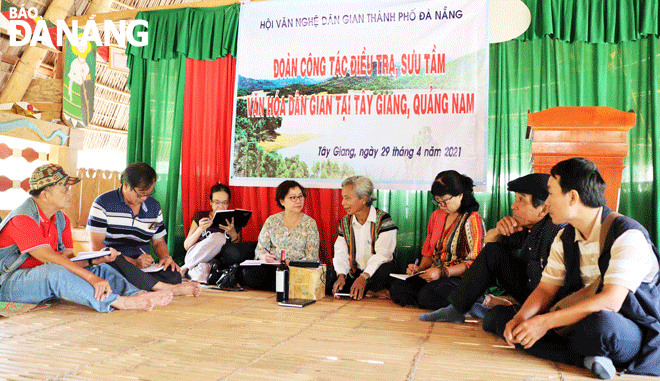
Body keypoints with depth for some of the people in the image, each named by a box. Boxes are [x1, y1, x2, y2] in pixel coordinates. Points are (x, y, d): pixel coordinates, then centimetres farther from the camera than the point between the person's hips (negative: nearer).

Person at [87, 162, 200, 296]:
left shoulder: (154, 206, 13)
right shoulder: (104, 203, -2)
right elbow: (97, 246, -9)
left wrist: (166, 256, -3)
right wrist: (134, 262, -18)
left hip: (144, 269, 3)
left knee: (173, 275, -26)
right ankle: (170, 289, -37)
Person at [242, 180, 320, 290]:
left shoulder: (309, 223, 6)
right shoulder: (271, 221, 12)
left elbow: (311, 257, -1)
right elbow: (260, 248, 11)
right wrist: (264, 256, -15)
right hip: (271, 267, 2)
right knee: (248, 272, -30)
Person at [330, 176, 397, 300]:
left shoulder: (383, 220, -9)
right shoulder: (345, 222, 8)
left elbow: (382, 254, -21)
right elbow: (341, 253, 0)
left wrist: (364, 277, -34)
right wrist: (341, 275, -20)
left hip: (375, 274, -5)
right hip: (354, 274, 5)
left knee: (386, 268, -37)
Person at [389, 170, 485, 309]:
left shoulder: (472, 220, -6)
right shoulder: (436, 216, 16)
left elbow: (474, 262, -12)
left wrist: (443, 271, -22)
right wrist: (420, 268, 1)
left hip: (459, 278, -7)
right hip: (434, 276, 7)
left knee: (427, 295, -35)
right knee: (396, 287, -19)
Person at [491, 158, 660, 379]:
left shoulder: (628, 235, -18)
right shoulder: (564, 239, 6)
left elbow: (610, 301, -28)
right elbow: (545, 290, 4)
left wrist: (545, 322, -30)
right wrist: (519, 319, -17)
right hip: (582, 323, 7)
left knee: (601, 322, -43)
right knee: (501, 313, -7)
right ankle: (586, 359, -18)